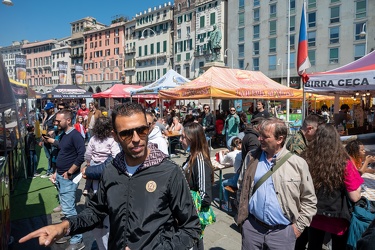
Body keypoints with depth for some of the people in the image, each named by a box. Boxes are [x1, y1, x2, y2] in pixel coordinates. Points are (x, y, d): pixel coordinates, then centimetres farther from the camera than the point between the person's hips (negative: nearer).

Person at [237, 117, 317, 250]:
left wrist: (299, 226, -2)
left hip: (282, 231, -1)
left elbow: (309, 200, 0)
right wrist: (242, 214, 5)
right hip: (251, 226, 2)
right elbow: (241, 187, 10)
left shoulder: (298, 163, -8)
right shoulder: (251, 158, -1)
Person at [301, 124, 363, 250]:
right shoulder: (343, 163, -23)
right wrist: (357, 187, 5)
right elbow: (355, 197, -15)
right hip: (336, 218, -1)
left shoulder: (306, 159, -18)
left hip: (313, 215, 2)